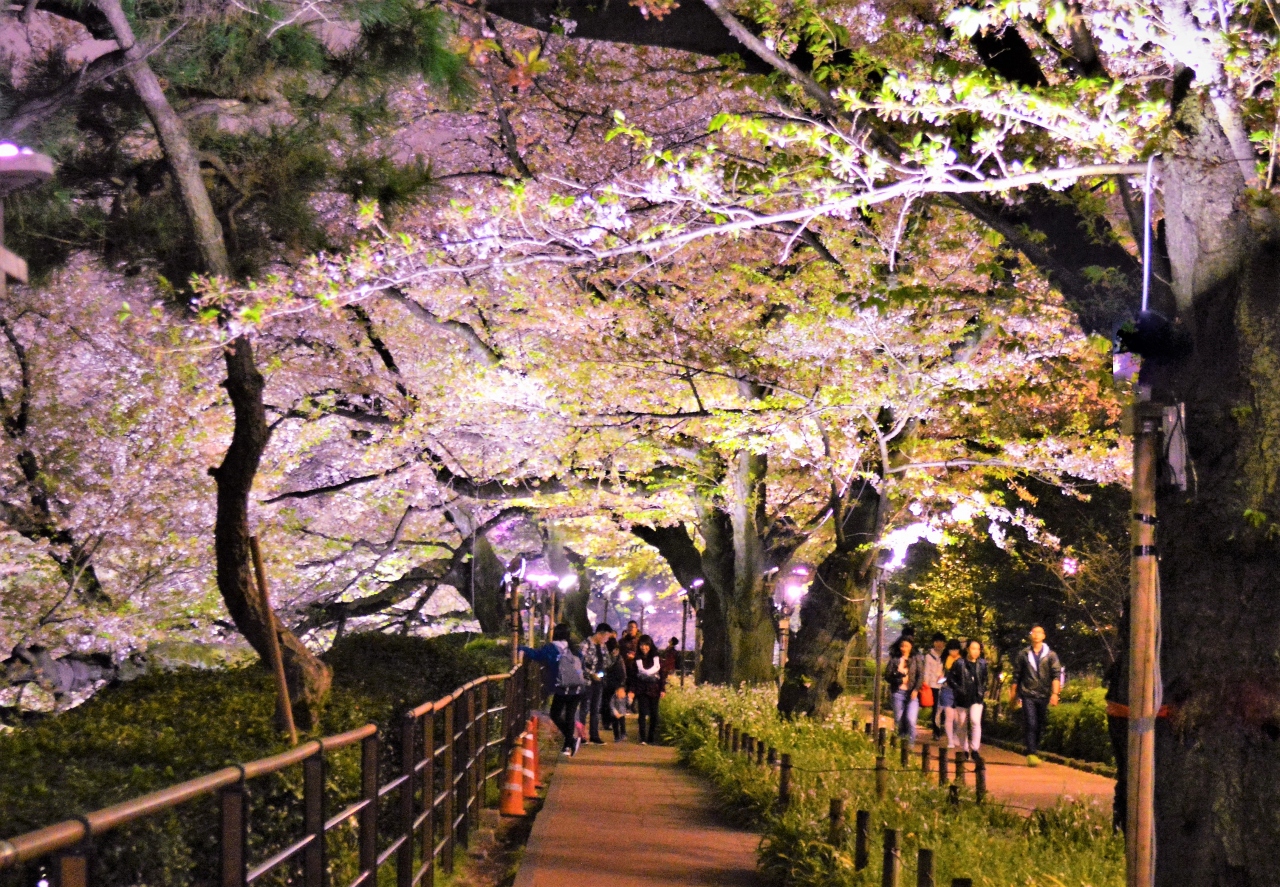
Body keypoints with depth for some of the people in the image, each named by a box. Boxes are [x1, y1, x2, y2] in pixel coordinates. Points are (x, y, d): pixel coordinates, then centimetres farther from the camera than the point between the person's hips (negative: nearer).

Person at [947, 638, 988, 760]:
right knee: (962, 726, 10)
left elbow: (985, 679, 17)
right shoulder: (959, 663, -6)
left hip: (976, 699, 0)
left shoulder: (982, 663, 3)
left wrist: (983, 691, 5)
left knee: (975, 721, -19)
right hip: (961, 700, 0)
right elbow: (950, 678, -4)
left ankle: (975, 750, -17)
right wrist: (958, 690, -12)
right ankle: (964, 750, 25)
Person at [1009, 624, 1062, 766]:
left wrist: (1055, 693, -13)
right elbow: (1016, 676, 15)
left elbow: (1056, 675, 0)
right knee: (1030, 724, -13)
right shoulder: (1023, 655, 11)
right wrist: (1013, 694, 13)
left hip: (1044, 696, 1)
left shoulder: (1051, 655, 8)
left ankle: (1033, 751, 19)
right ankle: (1031, 753, -17)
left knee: (1041, 726, 5)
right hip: (1028, 695, -1)